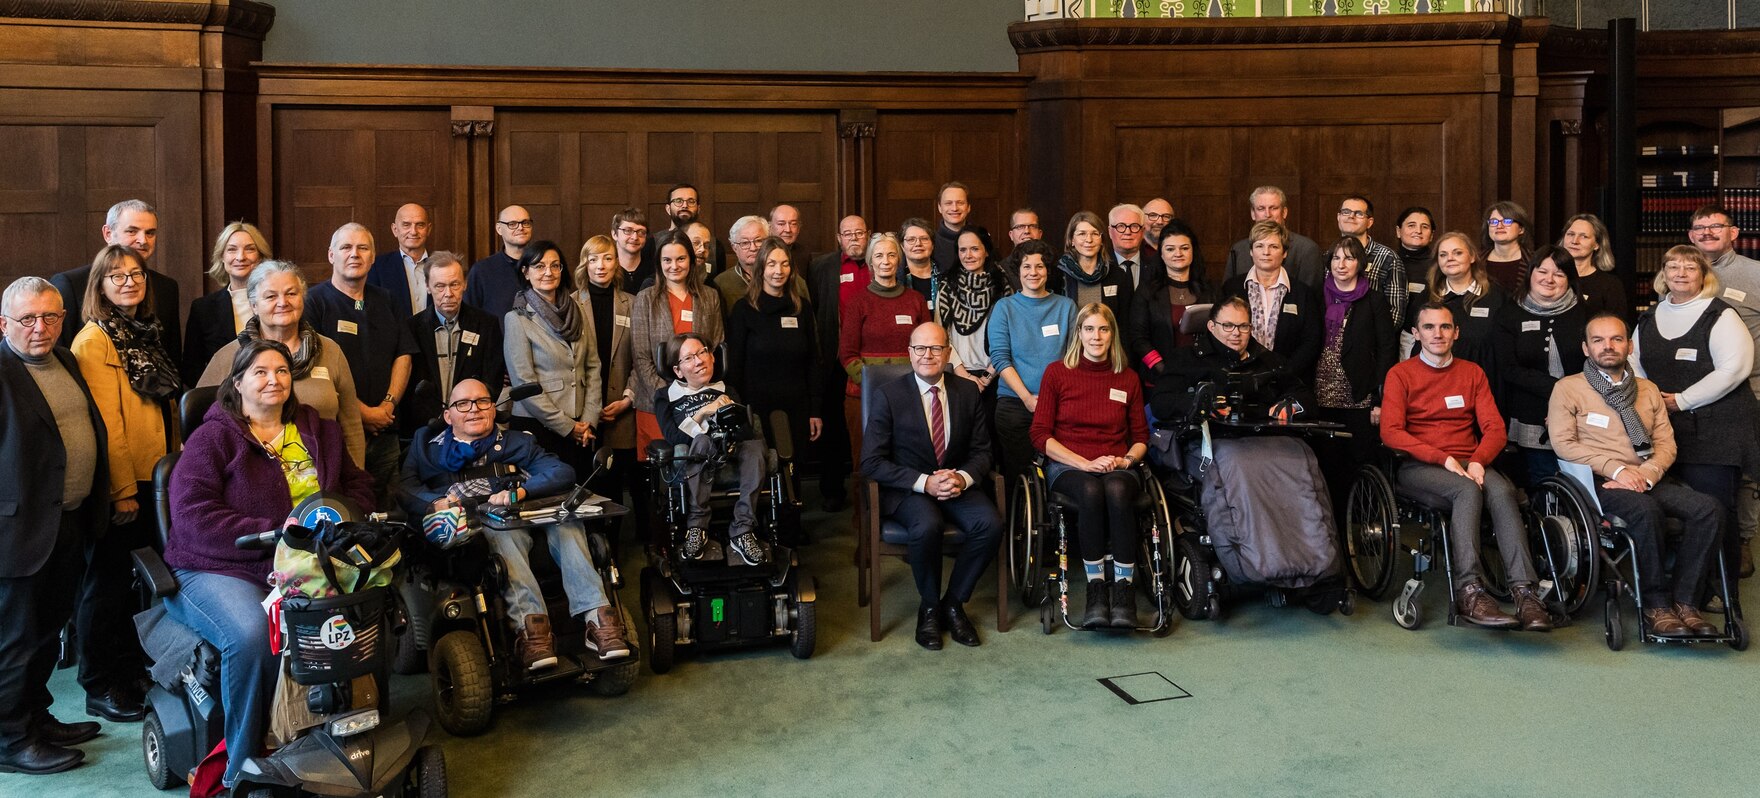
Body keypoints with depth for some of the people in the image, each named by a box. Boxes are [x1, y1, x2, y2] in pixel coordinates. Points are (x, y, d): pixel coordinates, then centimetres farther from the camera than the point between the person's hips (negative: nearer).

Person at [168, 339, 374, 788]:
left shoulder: (318, 431, 19)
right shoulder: (213, 437, 3)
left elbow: (358, 485, 24)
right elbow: (192, 515, -9)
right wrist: (273, 534, -18)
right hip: (220, 569, -3)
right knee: (251, 635, -35)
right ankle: (243, 767, -16)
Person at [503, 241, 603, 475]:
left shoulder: (578, 311, 8)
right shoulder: (517, 319, -5)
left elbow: (593, 367, 9)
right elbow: (524, 382, -9)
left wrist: (589, 420, -2)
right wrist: (566, 426, -9)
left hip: (580, 427, 4)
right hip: (537, 426, -4)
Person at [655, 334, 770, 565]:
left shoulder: (726, 391, 25)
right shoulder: (666, 396, 18)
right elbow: (672, 437, -1)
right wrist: (704, 412, -10)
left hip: (732, 454, 2)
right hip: (693, 466, -2)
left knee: (755, 442, -32)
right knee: (701, 440, -37)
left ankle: (742, 531, -32)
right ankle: (696, 527, -29)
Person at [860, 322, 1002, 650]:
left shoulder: (967, 392, 6)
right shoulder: (888, 395, -5)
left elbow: (982, 451, 7)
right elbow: (872, 462, -9)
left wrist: (963, 477, -16)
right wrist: (924, 483, -20)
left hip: (957, 484, 3)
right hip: (908, 489, -3)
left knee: (991, 524, -26)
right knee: (927, 526, -35)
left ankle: (953, 603, -4)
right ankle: (929, 607, -8)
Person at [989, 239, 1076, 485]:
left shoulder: (1066, 306, 9)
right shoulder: (1005, 307, 5)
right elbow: (999, 358, -3)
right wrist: (1027, 397, -12)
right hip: (1014, 403, -1)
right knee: (1017, 476, 3)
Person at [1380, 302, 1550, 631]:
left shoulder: (1473, 373, 19)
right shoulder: (1400, 374, 8)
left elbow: (1495, 429, 10)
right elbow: (1390, 432, -5)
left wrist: (1477, 462, -11)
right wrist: (1444, 459, -15)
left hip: (1469, 464, 3)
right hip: (1419, 466, -3)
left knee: (1502, 491, -30)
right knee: (1468, 491, -34)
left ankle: (1524, 592, -39)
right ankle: (1469, 590, -41)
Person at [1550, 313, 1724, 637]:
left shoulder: (1648, 390, 21)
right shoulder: (1568, 388, 5)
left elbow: (1666, 443, 13)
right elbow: (1563, 443, -5)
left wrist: (1647, 474, -8)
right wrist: (1616, 469, -14)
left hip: (1649, 480, 5)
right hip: (1598, 481, -5)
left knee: (1708, 509, -22)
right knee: (1645, 509, -35)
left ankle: (1684, 602, -18)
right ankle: (1656, 604, -23)